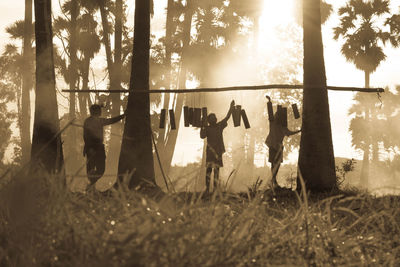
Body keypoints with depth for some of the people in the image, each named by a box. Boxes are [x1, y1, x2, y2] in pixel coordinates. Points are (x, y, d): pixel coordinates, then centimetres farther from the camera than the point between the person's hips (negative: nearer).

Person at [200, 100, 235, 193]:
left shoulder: (219, 126, 11)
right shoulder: (207, 128, 3)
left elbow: (227, 117, 10)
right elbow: (202, 136, -10)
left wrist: (231, 108, 5)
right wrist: (202, 127, -16)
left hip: (218, 151, 3)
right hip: (210, 150, -3)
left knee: (217, 169, 4)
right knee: (209, 168, -10)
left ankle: (215, 188, 7)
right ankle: (207, 188, -11)